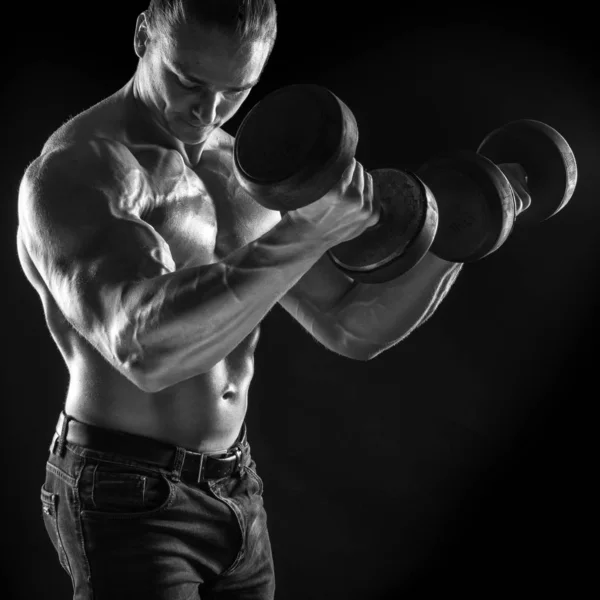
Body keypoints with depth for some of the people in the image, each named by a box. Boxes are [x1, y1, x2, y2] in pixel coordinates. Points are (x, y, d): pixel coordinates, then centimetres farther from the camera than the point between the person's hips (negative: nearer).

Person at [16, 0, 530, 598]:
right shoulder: (71, 173, -16)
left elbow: (354, 328, 9)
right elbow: (146, 348, -32)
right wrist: (304, 235, -38)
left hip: (238, 495, 7)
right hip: (127, 503, -7)